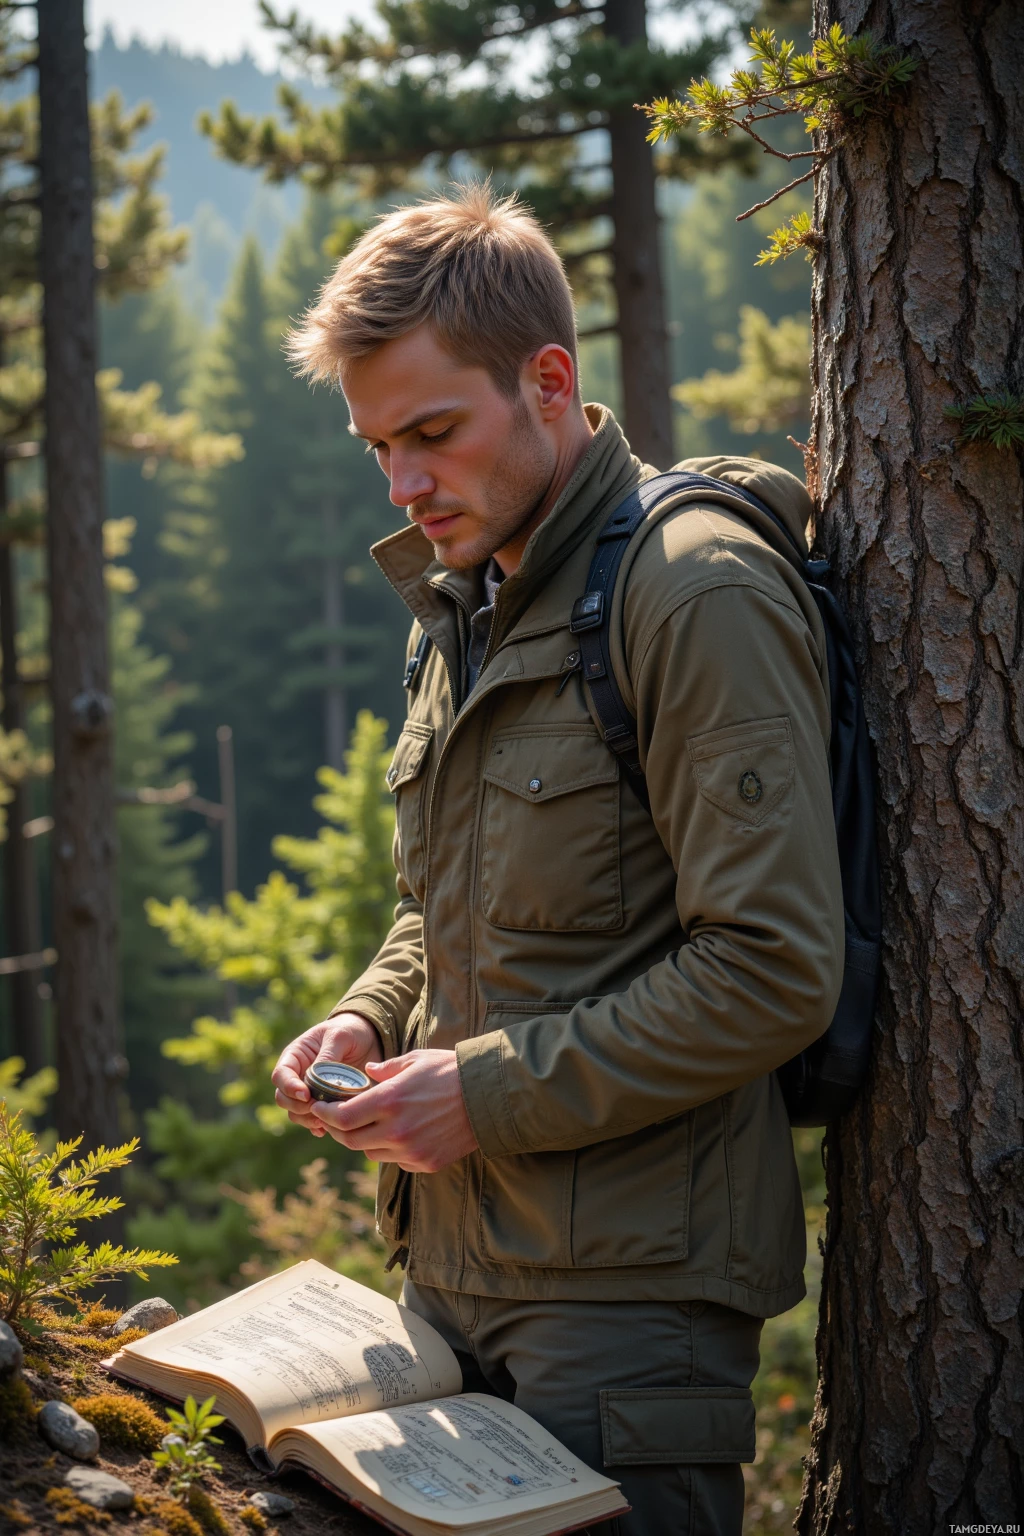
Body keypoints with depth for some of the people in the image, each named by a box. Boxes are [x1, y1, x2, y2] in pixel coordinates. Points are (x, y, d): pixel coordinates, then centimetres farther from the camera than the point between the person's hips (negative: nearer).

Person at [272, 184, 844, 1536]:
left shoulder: (701, 594, -14)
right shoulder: (460, 605, 14)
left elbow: (772, 974, -19)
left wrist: (490, 1093, -17)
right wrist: (371, 1022, 4)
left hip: (633, 1287, -8)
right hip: (456, 1262, 8)